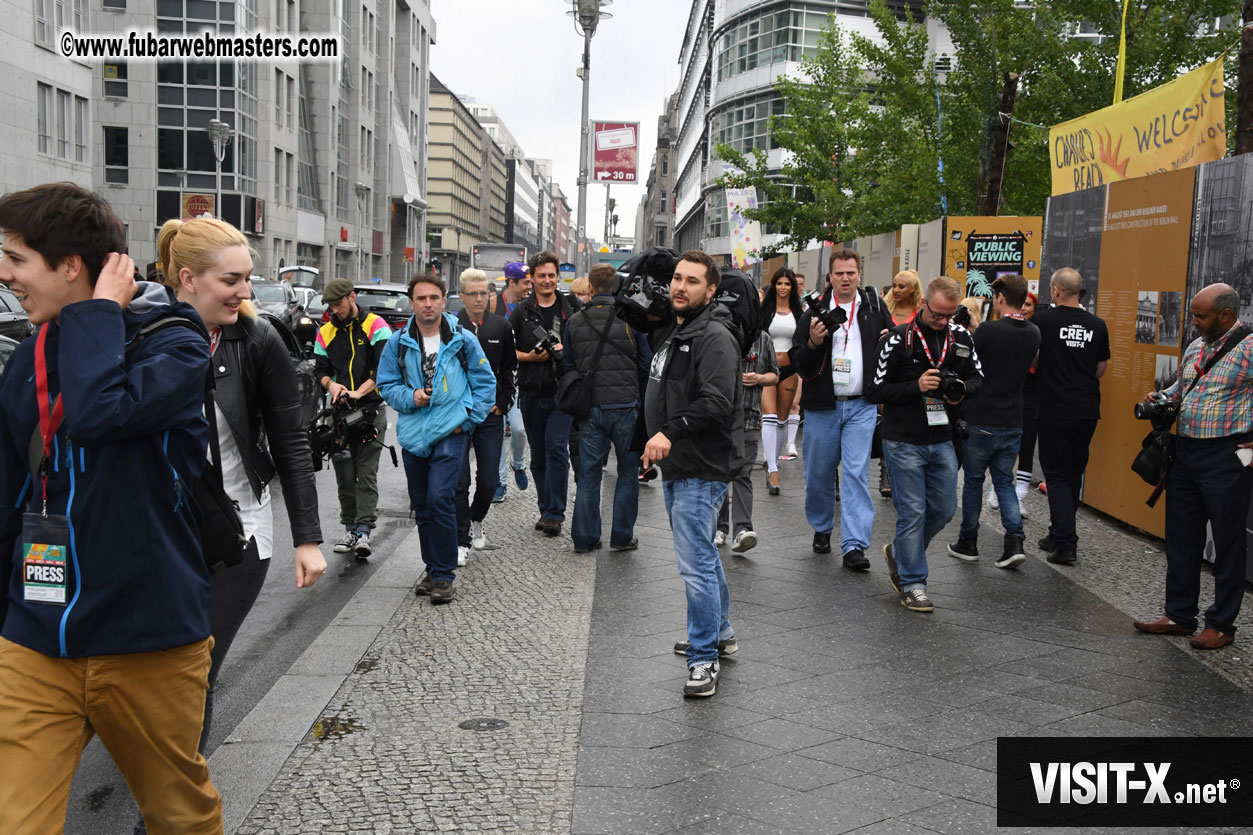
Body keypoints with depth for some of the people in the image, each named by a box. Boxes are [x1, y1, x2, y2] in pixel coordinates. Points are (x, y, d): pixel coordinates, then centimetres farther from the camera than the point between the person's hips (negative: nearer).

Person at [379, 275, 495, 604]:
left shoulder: (463, 340, -1)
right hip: (413, 434, 4)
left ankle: (444, 574, -5)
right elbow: (387, 383, 9)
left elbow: (485, 382, 5)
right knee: (422, 508, 12)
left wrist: (467, 419, -2)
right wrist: (410, 397, -10)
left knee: (440, 500, -16)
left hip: (450, 433, -3)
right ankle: (432, 569, 27)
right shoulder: (398, 342, 4)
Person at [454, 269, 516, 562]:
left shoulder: (501, 326, 4)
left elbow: (510, 367, 14)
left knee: (489, 480, 5)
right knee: (459, 481, -2)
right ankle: (462, 540, 9)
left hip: (490, 414, 2)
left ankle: (477, 519, 34)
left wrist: (503, 402, 5)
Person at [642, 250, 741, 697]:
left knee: (695, 562, -9)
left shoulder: (714, 337, -16)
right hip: (676, 465, 10)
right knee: (701, 553, 21)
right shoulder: (672, 332, 16)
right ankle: (720, 632, 36)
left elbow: (717, 401, -27)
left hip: (702, 467, -10)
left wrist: (670, 432, -32)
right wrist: (659, 442, 18)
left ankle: (704, 658, 0)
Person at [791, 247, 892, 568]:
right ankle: (821, 528, 32)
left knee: (857, 473, -7)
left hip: (861, 406, 0)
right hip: (822, 406, 0)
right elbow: (798, 361, 1)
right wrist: (813, 342, -19)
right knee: (819, 472, 9)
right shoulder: (816, 310, 1)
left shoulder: (875, 307, 5)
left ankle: (854, 545, -7)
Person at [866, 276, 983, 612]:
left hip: (942, 441, 5)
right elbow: (875, 390, -10)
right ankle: (912, 584, 12)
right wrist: (916, 386, -21)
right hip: (904, 442, -5)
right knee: (913, 512, -1)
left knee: (944, 508, 11)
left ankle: (899, 552, 35)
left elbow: (978, 377, 14)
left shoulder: (961, 337, 3)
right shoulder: (898, 339, -11)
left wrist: (962, 388, -8)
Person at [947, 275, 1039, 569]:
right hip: (1013, 422, 5)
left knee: (973, 480, 10)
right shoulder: (1033, 334, 3)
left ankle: (968, 542, 19)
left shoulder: (989, 331, -16)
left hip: (981, 421, -5)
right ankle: (1015, 541, -1)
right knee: (1005, 481, 14)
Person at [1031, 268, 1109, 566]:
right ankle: (1058, 535, 28)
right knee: (1073, 475, 16)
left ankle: (1066, 544, -6)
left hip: (1055, 411, -4)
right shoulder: (1097, 325, 4)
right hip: (1088, 410, 4)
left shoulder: (1043, 320, -9)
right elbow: (1100, 370, 13)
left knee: (1058, 476, 1)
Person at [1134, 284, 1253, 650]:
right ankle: (1180, 614, 25)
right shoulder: (1195, 348, 13)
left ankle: (1221, 625, 15)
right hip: (1186, 453, 8)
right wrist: (1161, 398, 6)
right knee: (1181, 537, 13)